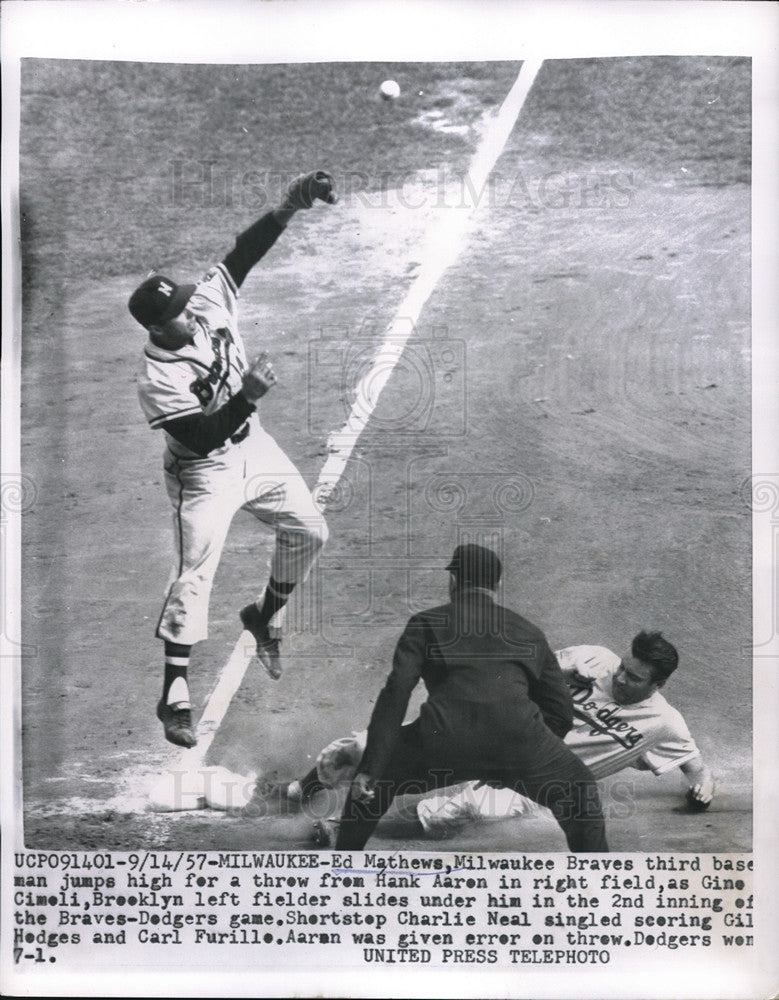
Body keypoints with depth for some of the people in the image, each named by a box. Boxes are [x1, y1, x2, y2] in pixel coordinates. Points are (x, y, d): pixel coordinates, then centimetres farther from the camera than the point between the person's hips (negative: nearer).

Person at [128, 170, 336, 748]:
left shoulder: (211, 304, -10)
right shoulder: (156, 378, -24)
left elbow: (246, 251, -17)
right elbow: (202, 439, -28)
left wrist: (288, 208, -31)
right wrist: (248, 395, -38)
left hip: (254, 447, 7)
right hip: (204, 473, -6)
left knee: (310, 531, 10)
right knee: (195, 575, -8)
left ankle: (267, 616, 34)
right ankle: (175, 697, 4)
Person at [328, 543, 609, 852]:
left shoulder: (426, 623, 21)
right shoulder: (529, 633, 28)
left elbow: (396, 693, 6)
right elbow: (561, 711, 28)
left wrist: (370, 769, 3)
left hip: (444, 738, -1)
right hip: (519, 736, 2)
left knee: (369, 787, 26)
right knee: (580, 798, 31)